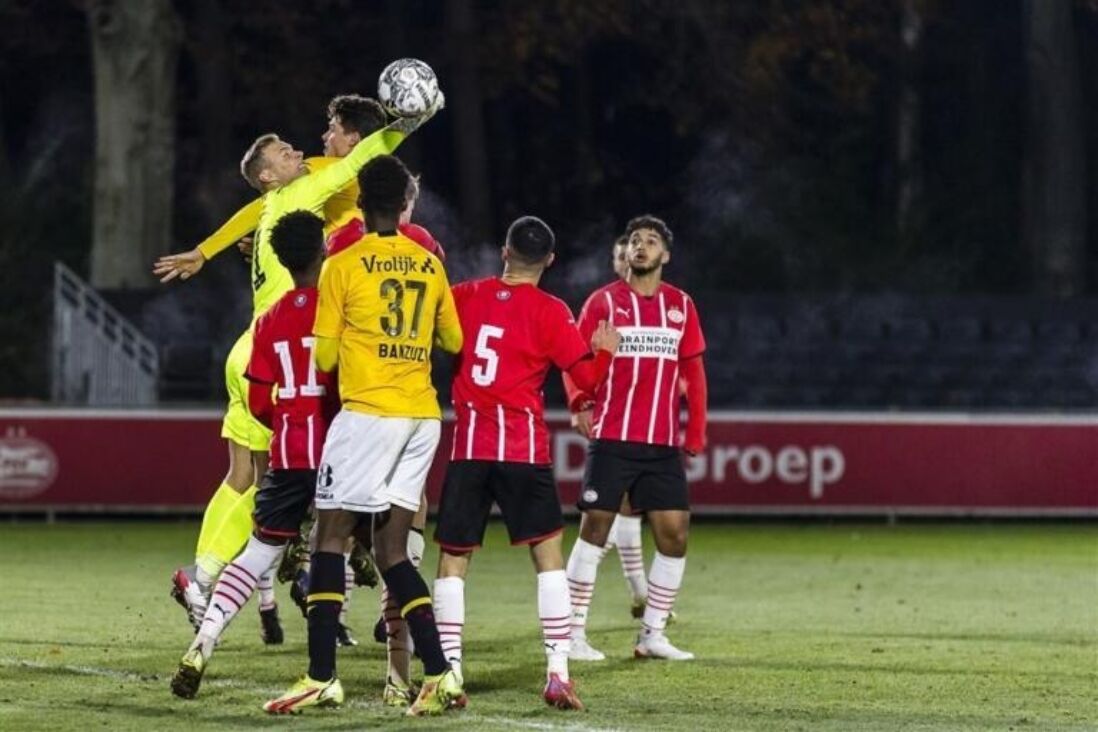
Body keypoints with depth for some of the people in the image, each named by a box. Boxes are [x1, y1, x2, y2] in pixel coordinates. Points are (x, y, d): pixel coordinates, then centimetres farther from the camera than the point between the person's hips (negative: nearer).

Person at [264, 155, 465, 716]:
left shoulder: (343, 266, -5)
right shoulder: (430, 265, 9)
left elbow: (324, 358, -2)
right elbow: (453, 341, 20)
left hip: (369, 413, -5)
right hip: (424, 417, 5)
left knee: (330, 539, -1)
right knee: (392, 552, 9)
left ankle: (322, 678, -7)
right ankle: (439, 674, -1)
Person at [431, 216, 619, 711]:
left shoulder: (463, 297, 5)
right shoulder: (549, 313, -3)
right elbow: (587, 377, -3)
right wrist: (604, 351, 15)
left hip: (468, 444, 2)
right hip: (524, 446, -2)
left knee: (453, 557, 8)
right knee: (548, 554, 4)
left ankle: (449, 671, -1)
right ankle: (557, 674, -5)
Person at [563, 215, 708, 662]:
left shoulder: (681, 306, 12)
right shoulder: (604, 302, 2)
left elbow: (693, 372, 15)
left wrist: (696, 433, 8)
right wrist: (580, 402, -18)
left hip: (663, 444, 3)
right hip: (612, 438, -3)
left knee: (674, 534, -1)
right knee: (595, 528, -5)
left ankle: (652, 635, 9)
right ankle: (574, 633, 0)